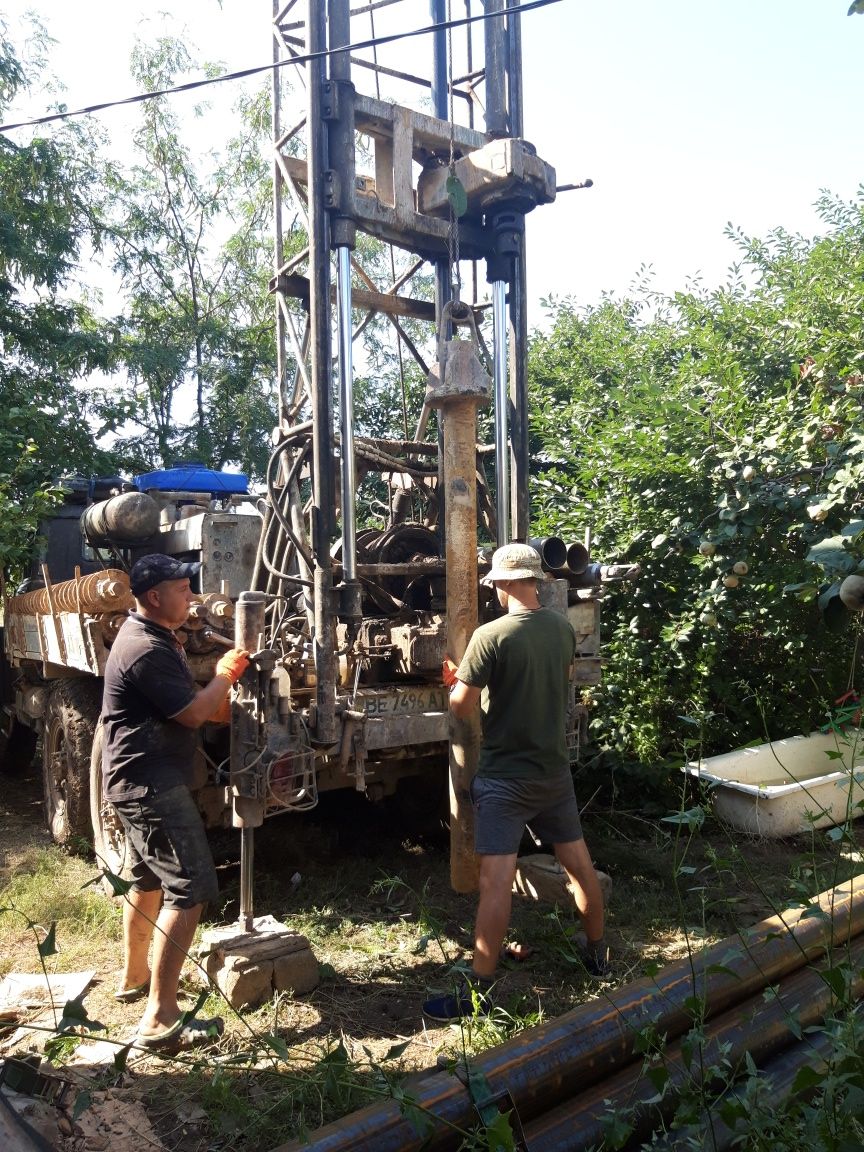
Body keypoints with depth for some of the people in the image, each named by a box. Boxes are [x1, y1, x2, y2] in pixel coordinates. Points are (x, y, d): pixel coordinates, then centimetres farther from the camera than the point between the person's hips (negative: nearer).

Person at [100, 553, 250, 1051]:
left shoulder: (154, 637, 13)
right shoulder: (145, 649, -22)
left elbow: (187, 701, 21)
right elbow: (193, 712, -21)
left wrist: (220, 691, 5)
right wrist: (226, 674, -6)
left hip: (142, 781, 11)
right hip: (150, 784, -11)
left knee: (149, 879, 24)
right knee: (188, 891, -12)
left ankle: (134, 978, 41)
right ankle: (160, 1021, -9)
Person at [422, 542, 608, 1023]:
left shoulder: (491, 636, -19)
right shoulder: (563, 628, 0)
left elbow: (462, 707, -13)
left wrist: (457, 680, 9)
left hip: (505, 777, -6)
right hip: (555, 770, 7)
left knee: (496, 881, -4)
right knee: (580, 862, 20)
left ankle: (480, 991, 4)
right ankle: (598, 952, 37)